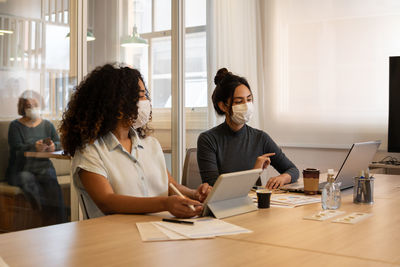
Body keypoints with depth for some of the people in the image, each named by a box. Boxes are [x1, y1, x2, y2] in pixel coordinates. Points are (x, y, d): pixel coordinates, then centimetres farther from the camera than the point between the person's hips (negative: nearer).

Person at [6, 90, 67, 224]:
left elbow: (59, 143, 9)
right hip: (20, 170, -1)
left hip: (43, 168, 1)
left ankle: (58, 225, -34)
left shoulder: (47, 125, 16)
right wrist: (34, 147, -30)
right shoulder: (15, 125, 5)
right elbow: (16, 149, -9)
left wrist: (53, 146, -17)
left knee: (52, 183, -30)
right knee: (27, 178, -36)